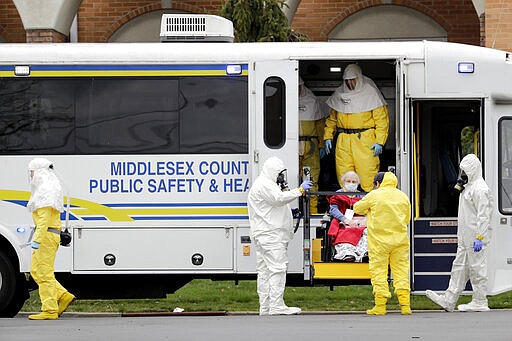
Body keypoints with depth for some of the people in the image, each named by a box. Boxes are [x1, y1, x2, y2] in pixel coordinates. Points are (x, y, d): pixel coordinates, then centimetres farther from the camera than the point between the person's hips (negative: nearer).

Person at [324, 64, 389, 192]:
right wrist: (328, 137, 12)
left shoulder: (371, 92, -1)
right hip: (343, 141, 5)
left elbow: (382, 119, -4)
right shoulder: (339, 94, 14)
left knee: (367, 175, -10)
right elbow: (332, 118, 23)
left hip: (365, 140, -4)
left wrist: (379, 142, -12)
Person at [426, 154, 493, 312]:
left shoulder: (480, 189, -15)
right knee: (459, 267, 9)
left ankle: (480, 302, 0)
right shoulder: (468, 186, 19)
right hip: (465, 237, 11)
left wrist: (479, 237, -25)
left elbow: (484, 216, -21)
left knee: (477, 268, -5)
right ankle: (448, 300, 10)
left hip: (476, 236, -11)